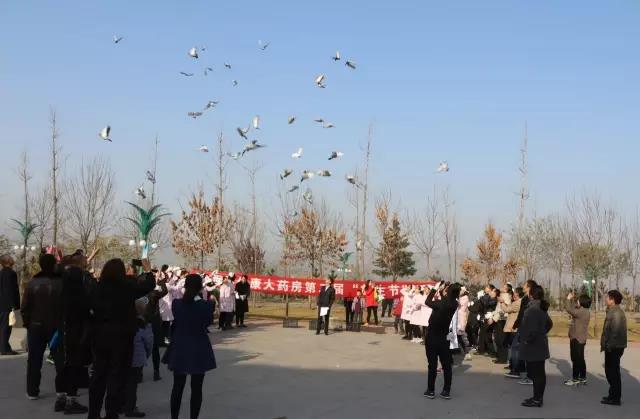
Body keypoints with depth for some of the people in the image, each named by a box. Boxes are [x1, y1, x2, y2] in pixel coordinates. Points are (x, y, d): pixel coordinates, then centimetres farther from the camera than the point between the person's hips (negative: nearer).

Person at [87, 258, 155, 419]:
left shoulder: (97, 288, -3)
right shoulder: (126, 287, -10)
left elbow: (90, 308, -1)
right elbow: (149, 285, 0)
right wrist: (148, 270, 16)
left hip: (100, 336, 3)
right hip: (121, 336, -3)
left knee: (99, 374, 12)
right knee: (117, 375, 4)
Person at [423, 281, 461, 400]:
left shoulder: (441, 304, -23)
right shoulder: (454, 304, -7)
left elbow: (427, 302, -6)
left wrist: (435, 288, -1)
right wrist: (441, 291, 4)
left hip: (432, 337, -4)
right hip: (444, 338, 4)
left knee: (432, 364, 3)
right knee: (446, 365, 8)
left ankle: (431, 391, 9)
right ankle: (447, 391, 11)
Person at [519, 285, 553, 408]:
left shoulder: (533, 310, -21)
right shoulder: (541, 308, 10)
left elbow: (533, 330, -28)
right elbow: (549, 323, 22)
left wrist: (527, 341, -15)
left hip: (533, 348, -10)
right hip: (539, 346, 10)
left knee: (536, 374, -3)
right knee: (539, 373, 15)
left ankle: (537, 400, 3)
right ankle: (538, 397, 23)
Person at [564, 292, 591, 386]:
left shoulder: (582, 312, -21)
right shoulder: (583, 311, 10)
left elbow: (569, 309, -28)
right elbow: (574, 309, 24)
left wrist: (569, 299, -14)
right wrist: (571, 300, 18)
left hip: (577, 339, -10)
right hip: (579, 339, 10)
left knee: (576, 359, -4)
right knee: (580, 359, 15)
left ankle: (575, 378, 0)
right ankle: (582, 378, 22)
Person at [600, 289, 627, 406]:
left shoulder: (616, 313, -18)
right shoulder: (613, 311, 14)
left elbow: (616, 331, -24)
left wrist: (609, 345, -21)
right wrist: (605, 344, 19)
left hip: (614, 347, -10)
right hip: (613, 347, 10)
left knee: (613, 372, -5)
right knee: (611, 371, 16)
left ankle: (615, 398, 0)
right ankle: (614, 395, 24)